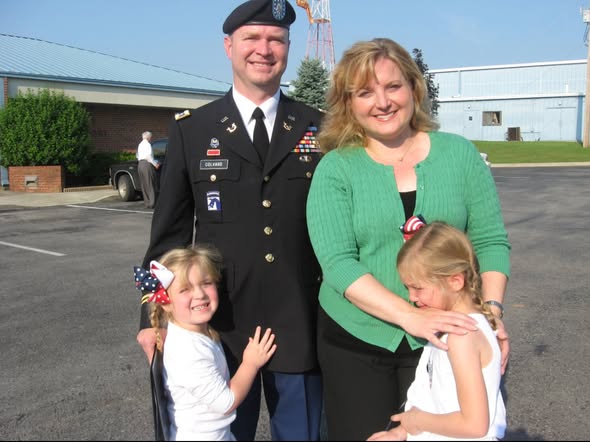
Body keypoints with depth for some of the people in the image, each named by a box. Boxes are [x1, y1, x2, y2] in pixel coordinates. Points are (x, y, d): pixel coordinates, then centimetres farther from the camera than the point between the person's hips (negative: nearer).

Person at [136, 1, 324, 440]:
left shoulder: (318, 128, 3)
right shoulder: (190, 129, 1)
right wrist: (154, 316, 2)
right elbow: (170, 230, 3)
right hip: (220, 321, 0)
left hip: (301, 323, 1)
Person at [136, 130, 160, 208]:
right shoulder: (147, 144, -7)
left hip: (140, 164, 9)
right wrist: (155, 164, -15)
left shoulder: (140, 145, 20)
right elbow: (148, 156, -19)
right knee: (151, 184, -6)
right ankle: (152, 203, -8)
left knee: (144, 185, 11)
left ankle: (147, 202, 14)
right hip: (147, 164, -9)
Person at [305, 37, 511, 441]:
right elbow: (338, 262, -14)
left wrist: (492, 309, -13)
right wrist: (410, 316, -25)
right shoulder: (335, 168, -5)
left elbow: (491, 241, 2)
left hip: (445, 337, 1)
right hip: (354, 339, -1)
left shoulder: (460, 153, 1)